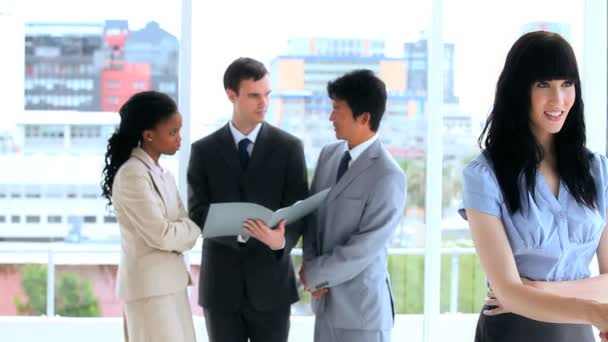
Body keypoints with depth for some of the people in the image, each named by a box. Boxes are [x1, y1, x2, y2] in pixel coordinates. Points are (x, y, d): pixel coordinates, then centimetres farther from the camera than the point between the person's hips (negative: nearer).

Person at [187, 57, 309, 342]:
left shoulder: (289, 147, 0)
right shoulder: (204, 151, 2)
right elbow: (198, 215, -5)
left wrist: (282, 241, -28)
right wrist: (239, 230, -24)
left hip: (270, 283, 0)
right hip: (221, 285, 1)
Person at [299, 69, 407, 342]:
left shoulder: (388, 177, -17)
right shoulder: (329, 155, 5)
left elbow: (364, 248, -18)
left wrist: (315, 274, -9)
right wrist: (310, 264, -3)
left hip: (362, 305, -6)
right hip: (326, 300, 6)